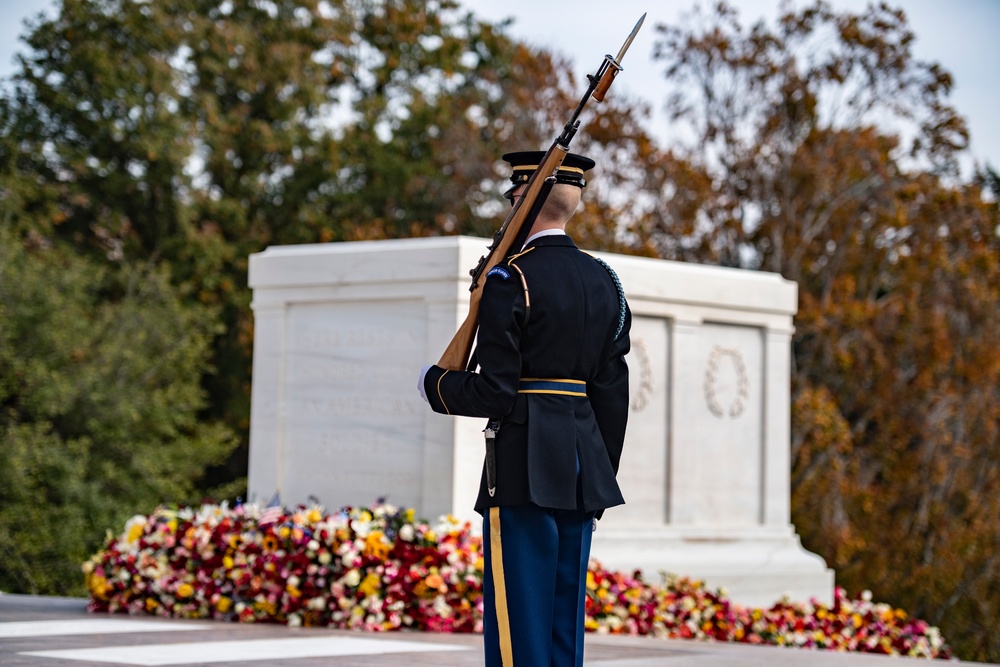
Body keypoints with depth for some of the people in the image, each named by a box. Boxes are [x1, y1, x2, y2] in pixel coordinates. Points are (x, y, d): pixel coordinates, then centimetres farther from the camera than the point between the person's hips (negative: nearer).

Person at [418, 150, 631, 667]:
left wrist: (434, 384, 4)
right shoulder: (604, 282, 10)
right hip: (583, 469, 7)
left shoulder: (510, 280, -11)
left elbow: (494, 393, -14)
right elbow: (612, 393, 12)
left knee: (517, 623, -3)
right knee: (565, 619, 11)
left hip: (525, 469, -7)